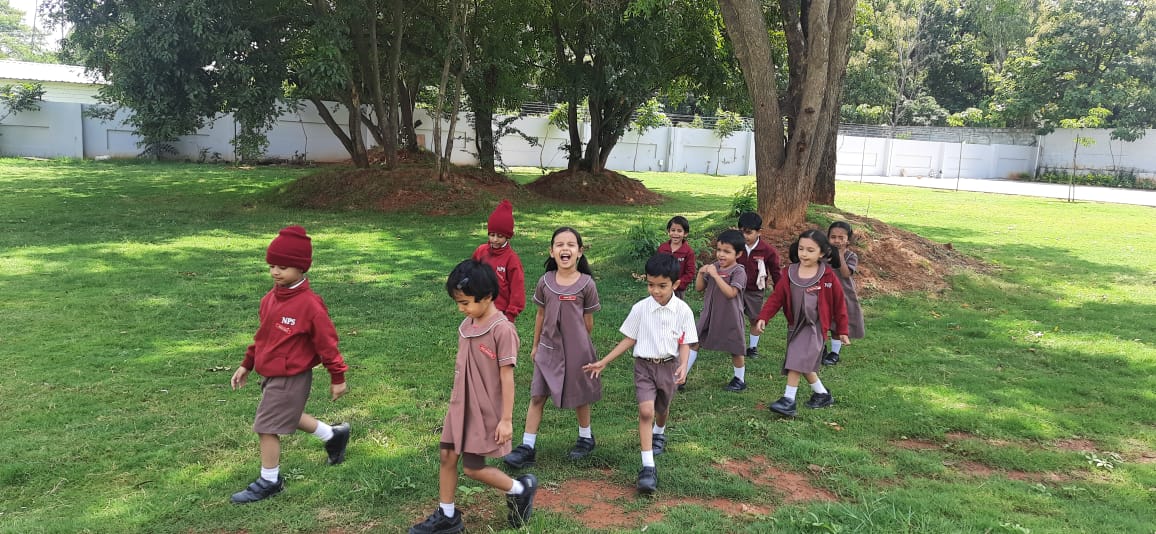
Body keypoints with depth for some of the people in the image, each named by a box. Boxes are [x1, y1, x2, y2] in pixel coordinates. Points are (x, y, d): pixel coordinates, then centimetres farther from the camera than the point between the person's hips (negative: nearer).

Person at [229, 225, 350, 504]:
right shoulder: (272, 297, 1)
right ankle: (334, 435, 43)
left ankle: (269, 481, 20)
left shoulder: (309, 304, -23)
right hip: (270, 373, 9)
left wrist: (338, 378, -11)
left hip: (291, 377, -9)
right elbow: (262, 334, 14)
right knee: (286, 416, 25)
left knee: (267, 426, 0)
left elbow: (327, 342, -16)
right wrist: (247, 364, 17)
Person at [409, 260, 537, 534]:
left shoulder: (502, 330, -22)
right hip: (461, 406, 7)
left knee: (473, 467, 1)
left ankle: (521, 490, 22)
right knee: (447, 456, 11)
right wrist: (455, 402, 16)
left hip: (486, 411, -7)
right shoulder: (467, 325, 1)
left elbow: (507, 376, -19)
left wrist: (506, 419, -16)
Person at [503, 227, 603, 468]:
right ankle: (527, 447, 8)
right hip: (548, 348, 2)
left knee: (579, 396, 14)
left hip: (576, 349, -2)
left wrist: (581, 344, 8)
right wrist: (535, 346, 12)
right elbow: (541, 315, 7)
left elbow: (588, 320, -1)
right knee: (537, 396, 2)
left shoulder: (586, 284, -11)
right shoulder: (545, 282, -3)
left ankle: (586, 437, 36)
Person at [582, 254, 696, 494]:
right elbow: (629, 339, 0)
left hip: (669, 365, 1)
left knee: (662, 409, 20)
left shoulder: (683, 311, -9)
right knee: (646, 410, -17)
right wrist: (603, 362, -2)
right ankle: (648, 467, -14)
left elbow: (685, 343, -2)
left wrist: (683, 366, -20)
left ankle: (659, 434, 57)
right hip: (644, 365, -1)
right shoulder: (640, 309, -9)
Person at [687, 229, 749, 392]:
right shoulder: (713, 267, 2)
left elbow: (731, 293, -28)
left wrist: (716, 275, -30)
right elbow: (699, 288, 5)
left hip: (730, 317, -5)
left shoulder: (738, 271, -16)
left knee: (735, 349, 9)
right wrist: (700, 273, -13)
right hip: (709, 315, 6)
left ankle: (740, 379, 29)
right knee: (695, 343, 6)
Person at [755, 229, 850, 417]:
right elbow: (776, 297, -1)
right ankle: (822, 394, 33)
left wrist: (842, 330, 4)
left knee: (798, 360, -17)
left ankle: (788, 400, -14)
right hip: (795, 325, 5)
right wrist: (763, 318, -13)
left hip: (814, 326, -5)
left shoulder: (828, 276, -8)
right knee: (804, 363, 13)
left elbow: (839, 303, 0)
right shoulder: (789, 273, -1)